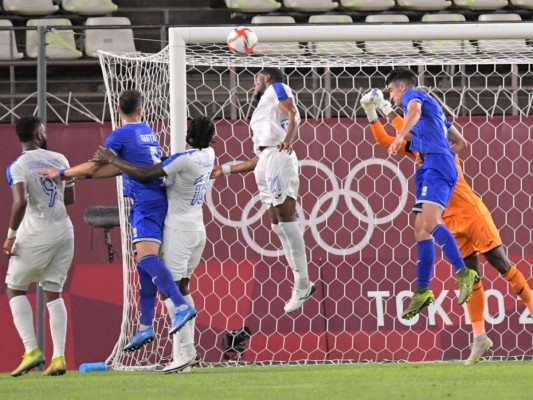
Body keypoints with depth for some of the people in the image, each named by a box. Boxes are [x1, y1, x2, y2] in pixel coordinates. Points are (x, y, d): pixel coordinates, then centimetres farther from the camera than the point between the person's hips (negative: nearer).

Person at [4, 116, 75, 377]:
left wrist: (11, 235, -15)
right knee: (53, 293, 11)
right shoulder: (59, 159, 6)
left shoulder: (17, 167, -11)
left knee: (15, 289, 9)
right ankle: (59, 357, 2)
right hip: (63, 231, 5)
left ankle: (31, 350, -5)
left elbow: (20, 201, -25)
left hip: (36, 233, -5)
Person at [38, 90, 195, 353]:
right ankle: (145, 327, 10)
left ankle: (182, 307, -39)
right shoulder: (148, 132, 19)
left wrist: (62, 173, 6)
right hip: (158, 200, 9)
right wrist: (81, 175, 30)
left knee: (146, 258, -22)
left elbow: (95, 165, -7)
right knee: (146, 265, 10)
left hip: (145, 202, -9)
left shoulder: (121, 135, -6)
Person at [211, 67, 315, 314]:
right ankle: (302, 283, 1)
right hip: (266, 162, 9)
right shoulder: (263, 107, 33)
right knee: (278, 224, 3)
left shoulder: (277, 88, 12)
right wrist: (224, 170, 34)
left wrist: (288, 138, -25)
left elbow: (293, 114, -8)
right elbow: (256, 161, 30)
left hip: (278, 156, -9)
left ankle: (302, 285, -20)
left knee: (285, 215, -15)